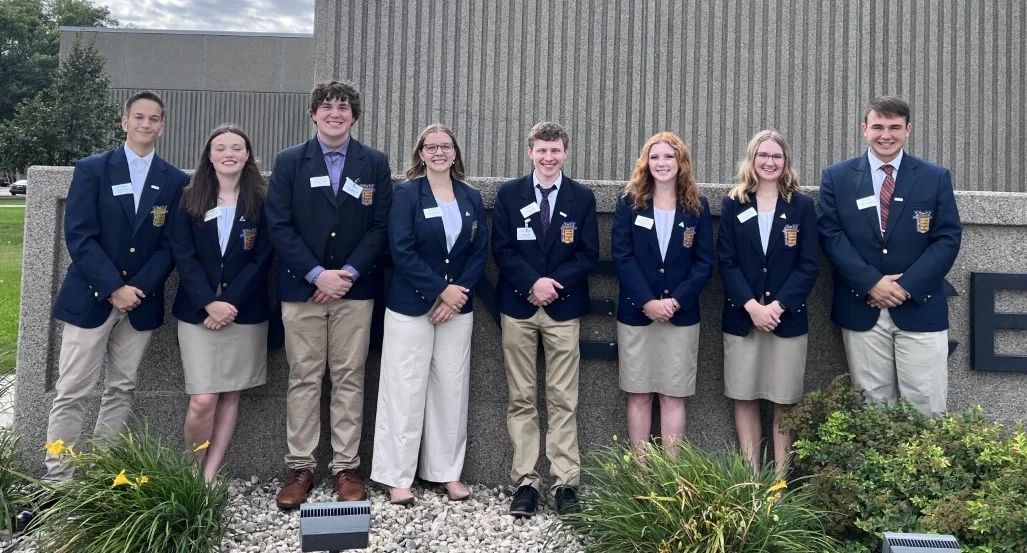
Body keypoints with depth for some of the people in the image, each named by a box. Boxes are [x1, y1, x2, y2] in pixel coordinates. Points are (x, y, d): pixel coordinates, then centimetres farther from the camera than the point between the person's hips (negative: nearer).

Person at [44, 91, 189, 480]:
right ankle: (56, 480, 6)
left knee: (122, 391, 8)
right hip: (91, 297, -2)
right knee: (71, 393, -1)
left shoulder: (176, 181, 6)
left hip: (142, 300, 2)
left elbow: (170, 245, 2)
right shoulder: (92, 169, 1)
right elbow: (78, 236, -7)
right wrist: (114, 288, -14)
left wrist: (138, 288, -10)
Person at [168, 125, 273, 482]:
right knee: (202, 400, -7)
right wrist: (209, 303, -15)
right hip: (198, 311, -1)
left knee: (230, 395, 5)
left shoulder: (260, 202, 2)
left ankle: (210, 476, 15)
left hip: (245, 312, 1)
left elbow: (261, 259, -3)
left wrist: (230, 303, -12)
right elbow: (183, 255, -3)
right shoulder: (190, 199, 4)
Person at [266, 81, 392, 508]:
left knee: (349, 378, 4)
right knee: (303, 379, 5)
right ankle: (300, 468, 14)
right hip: (301, 287, 0)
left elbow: (381, 226, 1)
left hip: (354, 288, 0)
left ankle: (346, 468, 13)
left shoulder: (375, 163, 6)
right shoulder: (289, 162, 5)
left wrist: (348, 273, -11)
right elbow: (278, 225, -2)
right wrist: (317, 274, -12)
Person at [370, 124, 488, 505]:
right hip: (411, 305, -4)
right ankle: (398, 477, 10)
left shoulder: (471, 198, 10)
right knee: (406, 390, 0)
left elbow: (479, 252, 5)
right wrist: (441, 290, -16)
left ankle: (448, 472, 19)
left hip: (458, 306, 4)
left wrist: (458, 292, -9)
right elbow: (402, 251, -12)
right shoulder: (406, 195, -3)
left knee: (452, 389, 7)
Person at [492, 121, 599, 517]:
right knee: (521, 399, 3)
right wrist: (532, 283, -14)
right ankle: (526, 481, 10)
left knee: (563, 399, 2)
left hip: (564, 308, 0)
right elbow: (501, 248, 0)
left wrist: (556, 283, -12)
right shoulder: (509, 194, 5)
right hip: (518, 307, 0)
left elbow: (589, 253, 2)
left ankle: (565, 481, 9)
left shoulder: (582, 197, 6)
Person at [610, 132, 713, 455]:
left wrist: (676, 301, -13)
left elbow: (704, 262, 1)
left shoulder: (697, 206, 5)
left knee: (673, 395, 3)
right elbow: (622, 256, -5)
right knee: (638, 394, 4)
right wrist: (647, 302, -15)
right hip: (636, 313, 0)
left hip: (681, 315, 1)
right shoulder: (629, 203, 3)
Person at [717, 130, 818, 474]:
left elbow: (808, 265, -1)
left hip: (787, 317, 0)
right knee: (744, 398, 5)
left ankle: (780, 476, 14)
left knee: (784, 401, 4)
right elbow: (726, 262, -1)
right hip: (741, 316, 1)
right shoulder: (733, 204, 5)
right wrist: (752, 305, -13)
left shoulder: (802, 205, 4)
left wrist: (778, 305, -13)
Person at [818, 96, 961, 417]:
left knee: (926, 407, 2)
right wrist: (871, 283, -13)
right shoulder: (837, 177, 5)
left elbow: (948, 238, 0)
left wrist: (908, 285, -12)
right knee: (872, 405, 7)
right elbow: (830, 235, -2)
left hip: (920, 309, 0)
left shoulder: (936, 178, 6)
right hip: (862, 309, 0)